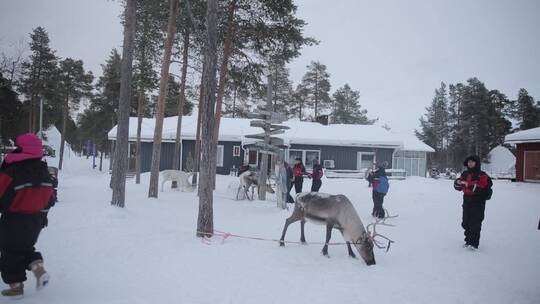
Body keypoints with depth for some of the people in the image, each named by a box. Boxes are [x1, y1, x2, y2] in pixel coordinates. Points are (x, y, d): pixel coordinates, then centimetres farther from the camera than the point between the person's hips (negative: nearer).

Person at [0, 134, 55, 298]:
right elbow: (50, 199, 6)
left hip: (14, 221, -6)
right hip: (36, 221, 6)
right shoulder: (44, 171, 0)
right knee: (26, 246, 26)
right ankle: (38, 268, 5)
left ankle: (16, 286, 20)